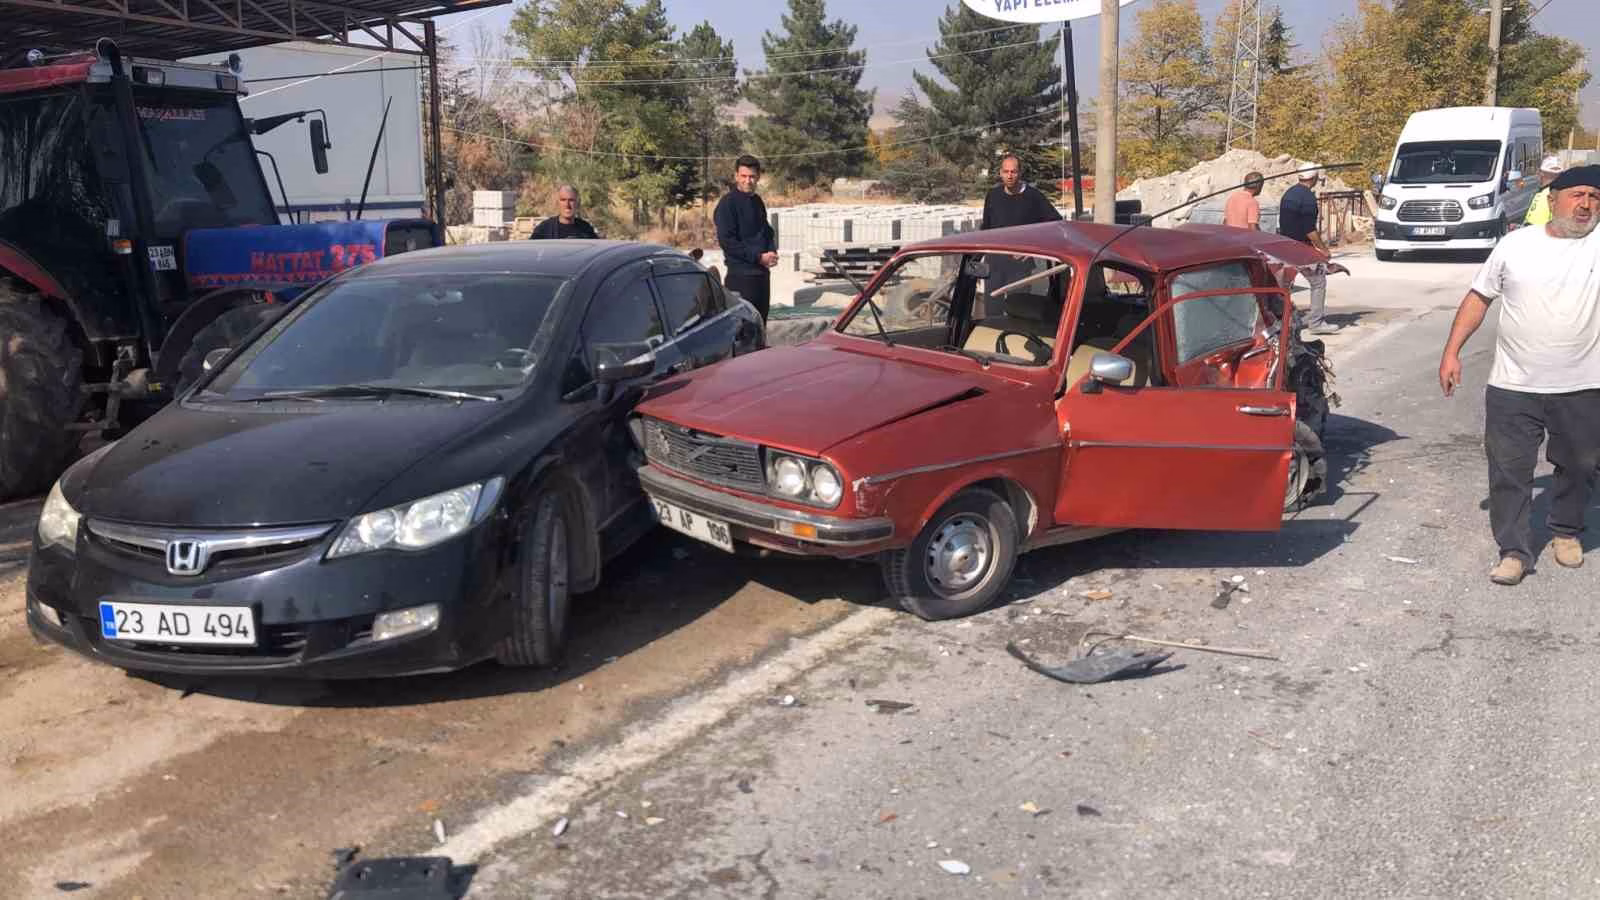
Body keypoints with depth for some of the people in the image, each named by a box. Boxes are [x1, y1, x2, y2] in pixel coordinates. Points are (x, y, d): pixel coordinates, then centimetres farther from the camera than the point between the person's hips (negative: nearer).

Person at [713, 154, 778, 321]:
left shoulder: (757, 201, 15)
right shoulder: (728, 203, -9)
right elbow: (726, 241, -15)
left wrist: (772, 253, 4)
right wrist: (758, 257, -17)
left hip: (762, 273, 8)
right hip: (741, 275, -8)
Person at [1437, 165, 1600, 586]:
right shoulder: (1516, 244, 1)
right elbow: (1478, 297, 6)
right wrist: (1452, 351, 1)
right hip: (1513, 387, 0)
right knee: (1509, 470, 1)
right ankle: (1514, 550, 11)